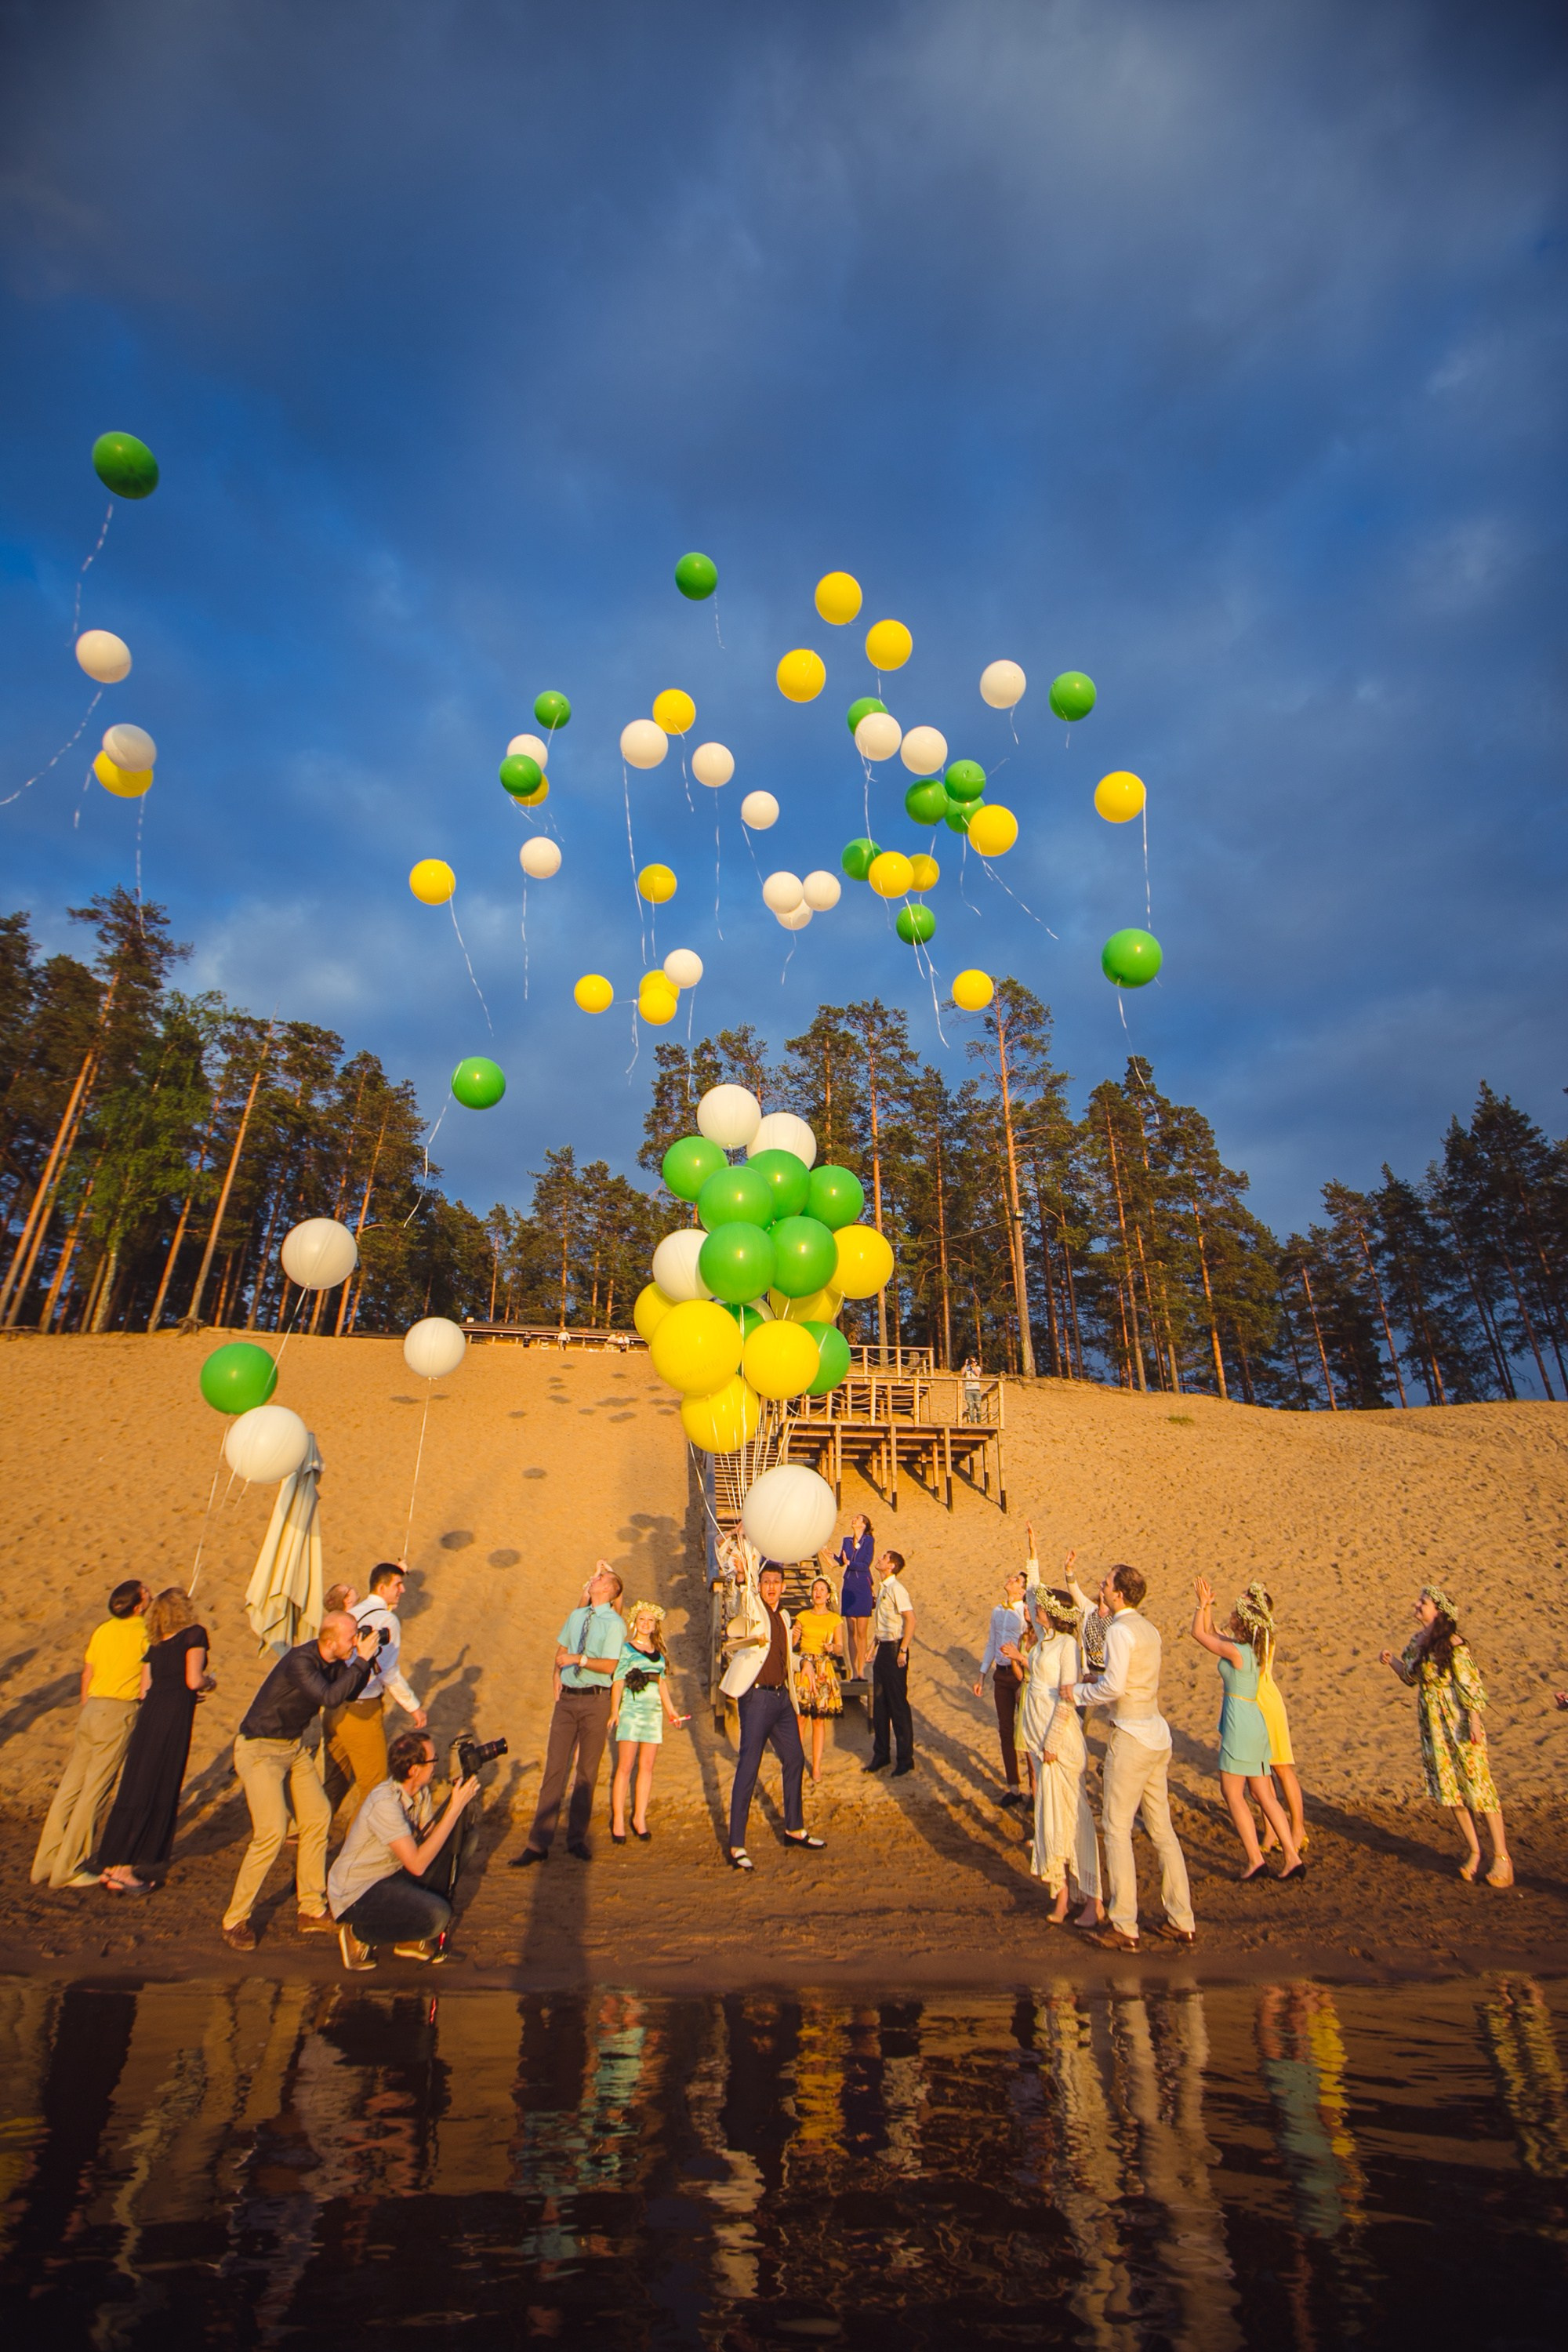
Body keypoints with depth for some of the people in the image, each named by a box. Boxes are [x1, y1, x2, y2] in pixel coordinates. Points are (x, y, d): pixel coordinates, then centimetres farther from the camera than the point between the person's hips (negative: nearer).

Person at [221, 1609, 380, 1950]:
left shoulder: (333, 1661, -5)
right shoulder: (300, 1662, -29)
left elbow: (351, 1692, 3)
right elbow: (331, 1697, -38)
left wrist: (367, 1657, -11)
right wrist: (362, 1660, -35)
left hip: (295, 1746, 8)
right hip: (260, 1749, -8)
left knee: (318, 1818, 7)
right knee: (272, 1833, -13)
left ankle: (311, 1909, 19)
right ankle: (235, 1920, 7)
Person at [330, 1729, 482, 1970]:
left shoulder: (420, 1791, -4)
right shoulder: (385, 1803, -30)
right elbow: (417, 1864, -32)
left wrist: (458, 1800, -18)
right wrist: (455, 1808, -32)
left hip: (394, 1874, 8)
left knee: (462, 1838, -7)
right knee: (436, 1916, -28)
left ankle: (411, 1938, 7)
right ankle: (357, 1934, -1)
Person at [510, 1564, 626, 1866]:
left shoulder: (614, 1623, -7)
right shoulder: (576, 1616, 11)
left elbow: (609, 1665, -14)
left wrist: (580, 1659, -21)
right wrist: (558, 1676, 6)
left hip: (594, 1699, -4)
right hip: (566, 1697, 4)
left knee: (587, 1771, 6)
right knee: (554, 1768, 3)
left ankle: (577, 1839, 19)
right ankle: (538, 1844, 8)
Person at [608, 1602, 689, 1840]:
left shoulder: (659, 1652, 15)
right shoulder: (625, 1648, 1)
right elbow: (618, 1681, -5)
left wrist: (671, 1711, 20)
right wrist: (614, 1711, -15)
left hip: (654, 1711, 4)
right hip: (631, 1708, -4)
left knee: (647, 1767, 4)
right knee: (625, 1766, -4)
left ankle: (640, 1817, 12)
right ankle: (618, 1819, 3)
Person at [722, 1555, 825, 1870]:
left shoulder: (784, 1615, 13)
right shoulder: (752, 1608, -6)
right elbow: (745, 1591, -29)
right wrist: (743, 1575, -45)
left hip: (782, 1696, 7)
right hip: (756, 1696, -7)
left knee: (795, 1760, 15)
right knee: (748, 1769, -4)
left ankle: (794, 1829, 32)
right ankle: (736, 1845, 5)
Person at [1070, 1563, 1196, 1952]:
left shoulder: (1120, 1630, -17)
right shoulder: (1147, 1629, 10)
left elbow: (1114, 1687, -25)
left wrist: (1079, 1692, -11)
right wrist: (1100, 1679, 15)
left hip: (1131, 1737, -9)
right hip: (1157, 1734, 9)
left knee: (1116, 1828, 1)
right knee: (1162, 1829, 16)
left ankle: (1124, 1927, 7)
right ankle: (1181, 1921, 23)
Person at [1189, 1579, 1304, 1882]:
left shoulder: (1235, 1651, -18)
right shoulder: (1253, 1649, 7)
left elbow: (1198, 1633, -6)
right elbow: (1210, 1634, 20)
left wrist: (1203, 1603, 4)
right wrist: (1207, 1605, 15)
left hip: (1239, 1725, -9)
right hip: (1256, 1722, 9)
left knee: (1232, 1792, 2)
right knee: (1262, 1794, 14)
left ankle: (1255, 1859, 5)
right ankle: (1292, 1857, 15)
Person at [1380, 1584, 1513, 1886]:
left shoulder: (1453, 1642, -15)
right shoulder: (1417, 1640, 6)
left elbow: (1470, 1683, -16)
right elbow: (1411, 1678, 15)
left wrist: (1474, 1718, -21)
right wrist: (1392, 1661, 0)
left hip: (1458, 1721, -7)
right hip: (1431, 1722, 7)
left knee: (1477, 1785, -2)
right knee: (1449, 1787, 11)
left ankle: (1501, 1856, 10)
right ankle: (1473, 1850, 23)